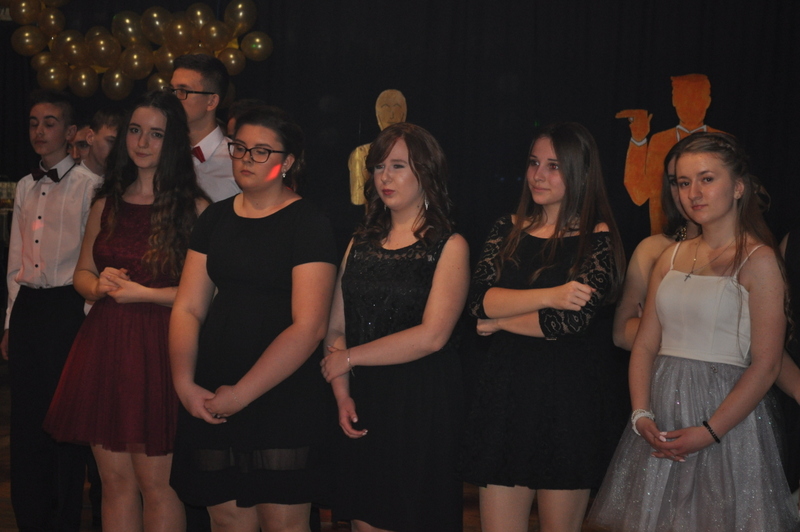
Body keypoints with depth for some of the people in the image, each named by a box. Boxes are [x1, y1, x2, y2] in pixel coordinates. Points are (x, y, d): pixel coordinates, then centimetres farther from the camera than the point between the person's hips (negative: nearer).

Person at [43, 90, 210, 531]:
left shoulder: (194, 208, -6)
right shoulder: (107, 204, 13)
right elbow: (82, 273, 19)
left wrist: (144, 293, -14)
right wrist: (99, 285, -2)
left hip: (159, 349, -5)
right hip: (104, 346, 6)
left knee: (155, 482, 0)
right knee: (115, 480, 11)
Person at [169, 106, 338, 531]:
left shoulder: (308, 224, -5)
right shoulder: (216, 218, 12)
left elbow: (309, 326, -14)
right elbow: (187, 309, 9)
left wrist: (241, 394, -14)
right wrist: (185, 383, -6)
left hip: (284, 399, -5)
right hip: (211, 399, 5)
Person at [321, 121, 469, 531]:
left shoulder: (449, 246, -3)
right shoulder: (362, 243, 12)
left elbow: (432, 336, -15)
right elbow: (336, 328, 9)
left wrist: (349, 358, -10)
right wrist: (342, 394, -5)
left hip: (424, 405, -4)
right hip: (363, 405, 4)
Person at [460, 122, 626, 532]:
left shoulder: (598, 239, -3)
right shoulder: (509, 230, 9)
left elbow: (574, 318, -15)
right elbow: (480, 300, -5)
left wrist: (501, 321, -5)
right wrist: (550, 295, -16)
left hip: (571, 403, -3)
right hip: (506, 396, 3)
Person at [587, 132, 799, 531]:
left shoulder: (758, 260, -8)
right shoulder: (672, 257, 10)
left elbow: (765, 366, -13)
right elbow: (645, 344, 7)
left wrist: (709, 432, -17)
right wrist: (641, 415, -7)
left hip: (725, 411, -5)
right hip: (662, 416, 5)